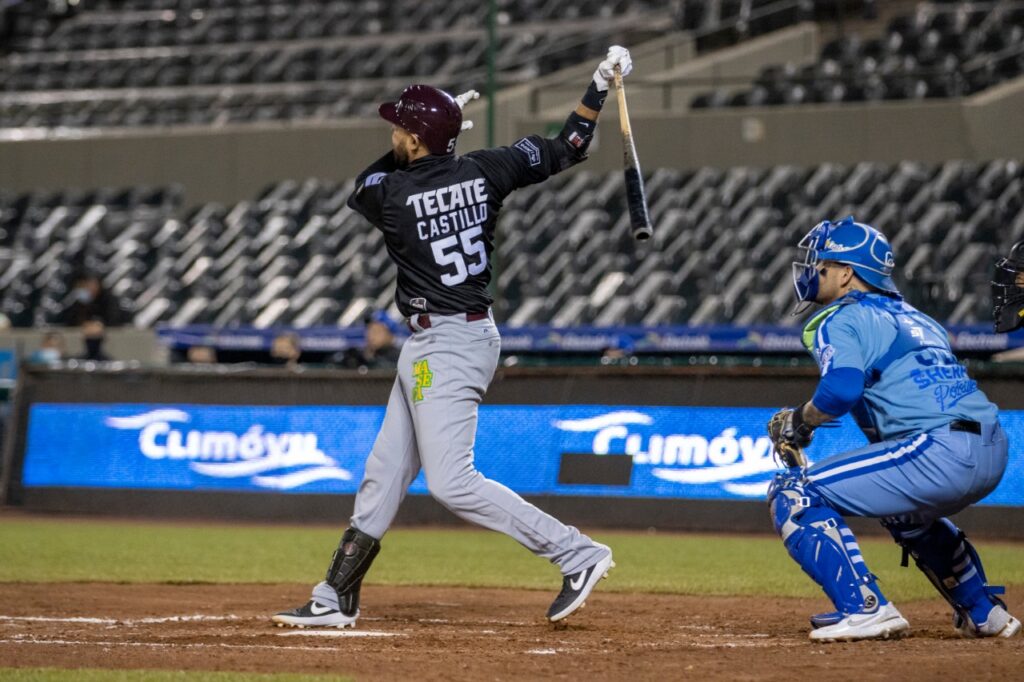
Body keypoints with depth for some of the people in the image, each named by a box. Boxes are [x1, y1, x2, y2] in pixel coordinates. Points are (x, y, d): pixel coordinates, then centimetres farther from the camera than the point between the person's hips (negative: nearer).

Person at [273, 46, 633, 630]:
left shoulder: (389, 195, -15)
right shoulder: (484, 171, 0)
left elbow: (365, 185, 10)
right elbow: (567, 150, 3)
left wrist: (438, 124, 10)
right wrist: (601, 86, 10)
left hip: (448, 345, -9)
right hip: (430, 346, 9)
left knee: (451, 481, -12)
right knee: (384, 473, 13)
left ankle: (577, 554, -12)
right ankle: (337, 599, 20)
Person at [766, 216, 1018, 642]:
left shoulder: (840, 321, 1)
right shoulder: (915, 319, 27)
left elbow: (841, 389, -17)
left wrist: (798, 423, 2)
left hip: (942, 452, -9)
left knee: (795, 495, -5)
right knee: (904, 506, 41)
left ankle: (863, 608, -13)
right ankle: (984, 614, 39)